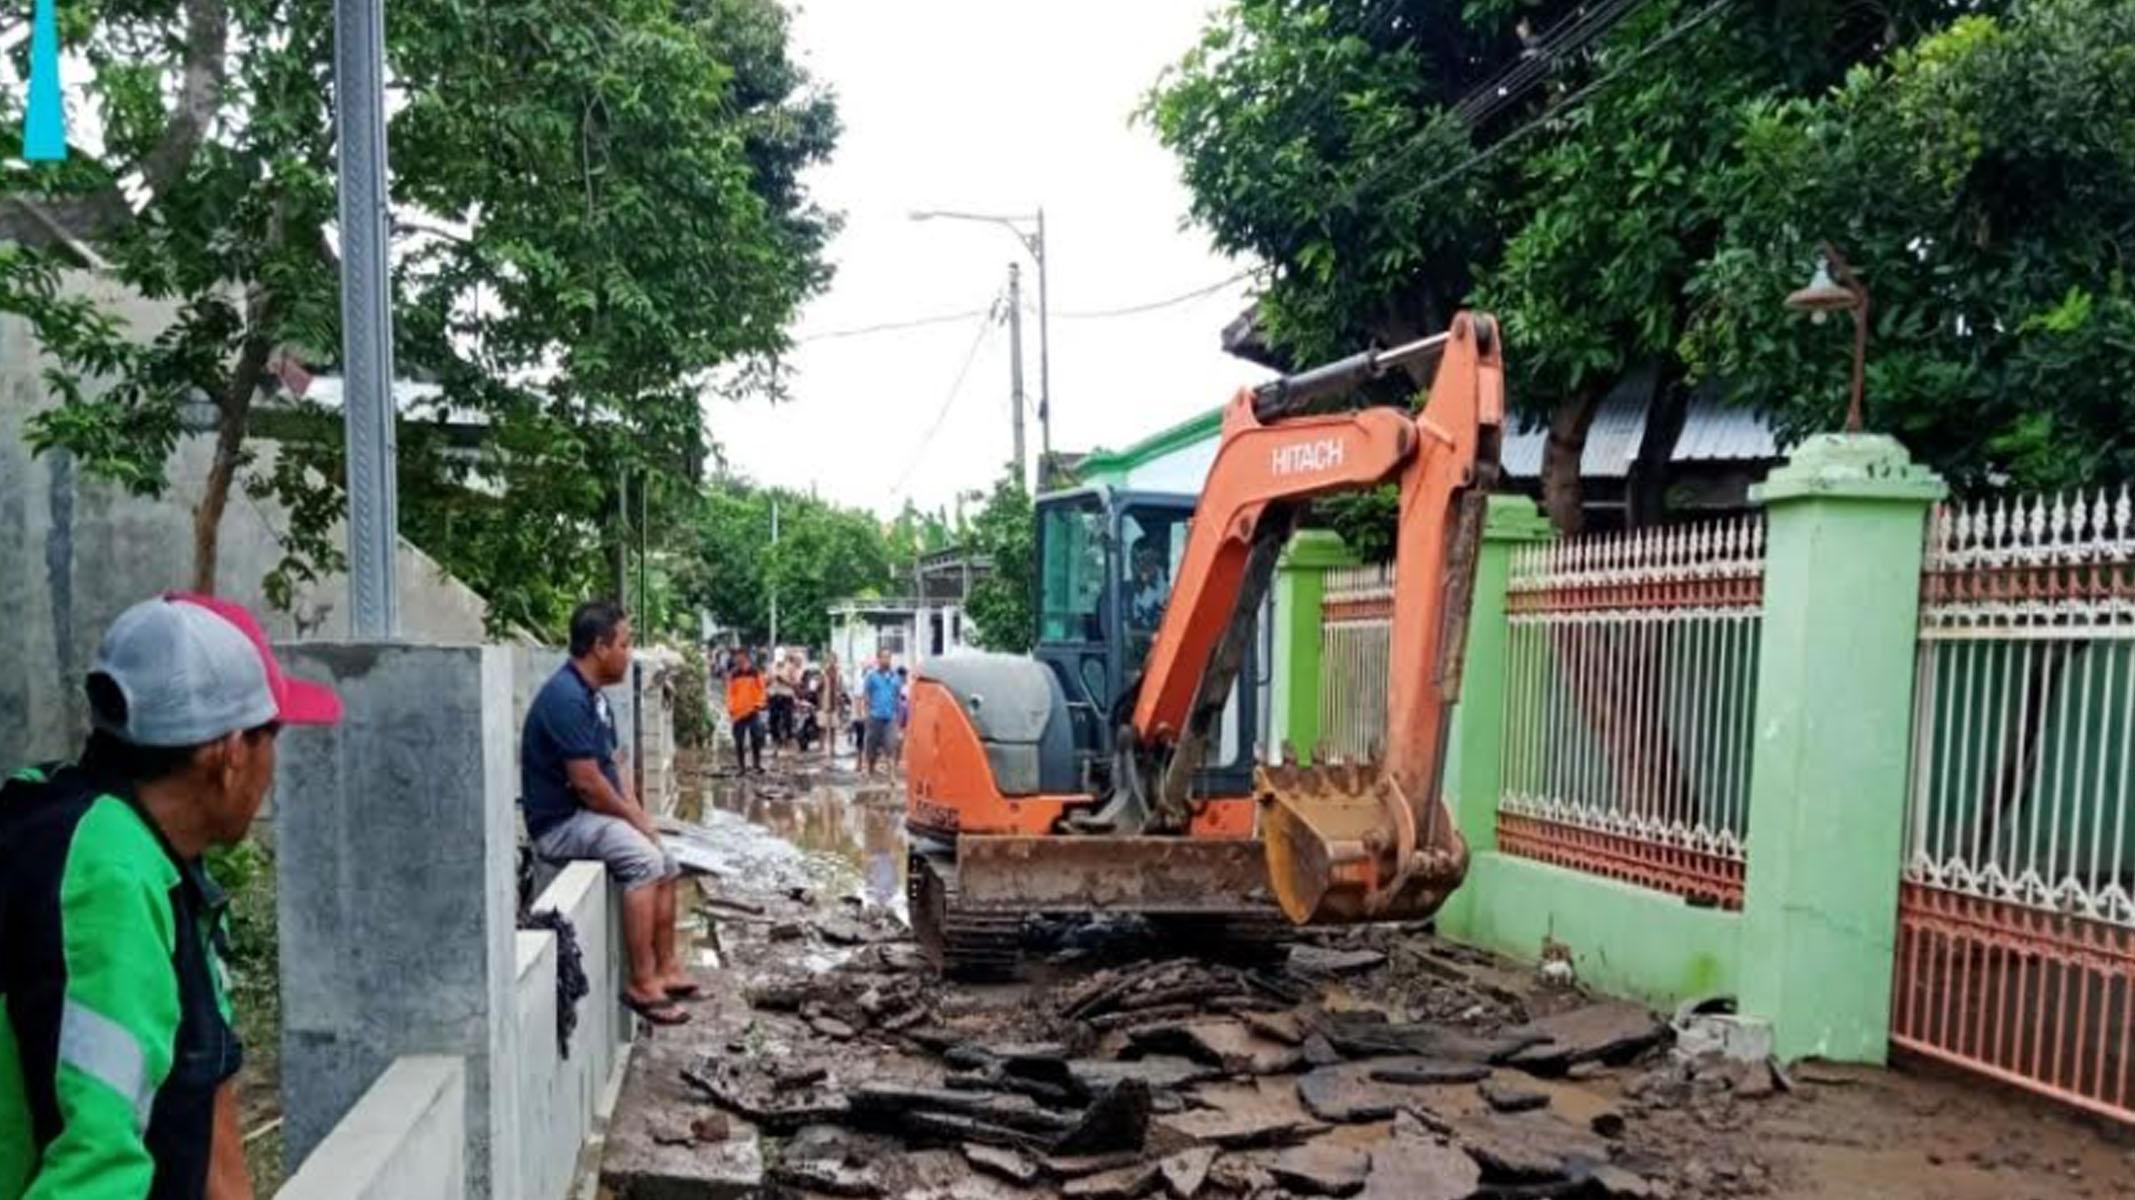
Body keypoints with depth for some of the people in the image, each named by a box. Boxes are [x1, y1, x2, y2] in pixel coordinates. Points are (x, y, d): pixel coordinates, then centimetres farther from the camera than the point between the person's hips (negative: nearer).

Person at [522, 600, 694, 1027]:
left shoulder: (592, 696, 11)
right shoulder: (566, 697, -22)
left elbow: (613, 765, 15)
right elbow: (587, 782, -24)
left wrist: (639, 815, 3)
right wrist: (635, 818, -11)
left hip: (591, 815, 11)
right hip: (561, 822, -11)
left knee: (666, 864, 12)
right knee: (644, 860, -27)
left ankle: (666, 970, 16)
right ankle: (642, 984, -23)